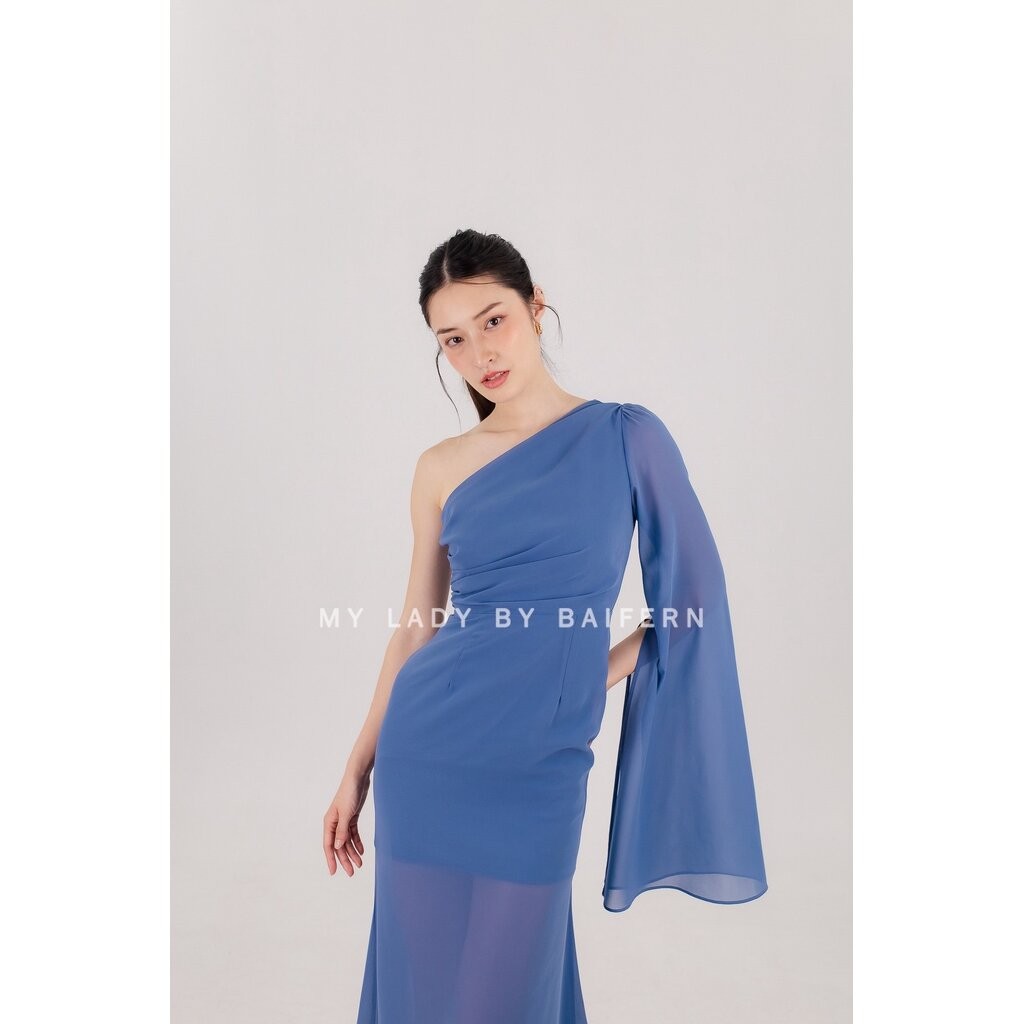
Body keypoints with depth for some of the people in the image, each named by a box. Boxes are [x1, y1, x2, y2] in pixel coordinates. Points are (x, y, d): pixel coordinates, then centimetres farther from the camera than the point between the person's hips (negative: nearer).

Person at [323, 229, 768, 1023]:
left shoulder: (627, 435, -3)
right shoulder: (441, 468, 4)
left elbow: (693, 594, 2)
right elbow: (416, 626, 9)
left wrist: (596, 674, -5)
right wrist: (358, 767, 10)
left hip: (538, 771, -2)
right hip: (425, 752, 2)